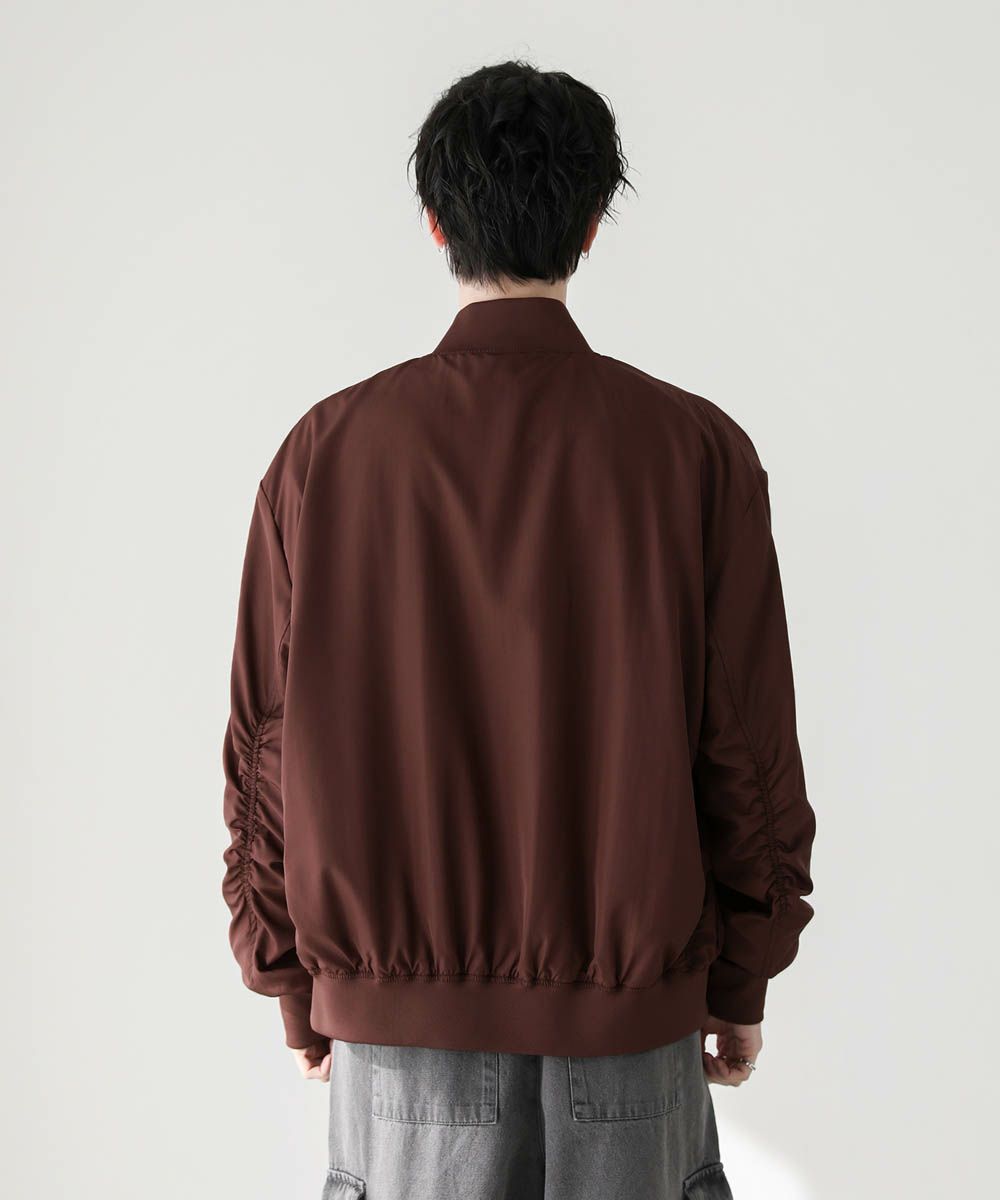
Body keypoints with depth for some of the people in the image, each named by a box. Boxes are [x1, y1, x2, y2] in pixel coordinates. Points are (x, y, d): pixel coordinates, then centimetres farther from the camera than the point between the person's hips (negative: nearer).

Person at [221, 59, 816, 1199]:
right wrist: (742, 982, 9)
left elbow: (265, 745, -1)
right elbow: (750, 748, -4)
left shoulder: (326, 451, -5)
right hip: (629, 1012, 0)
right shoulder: (697, 450, -7)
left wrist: (294, 986, 11)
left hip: (396, 1014, 1)